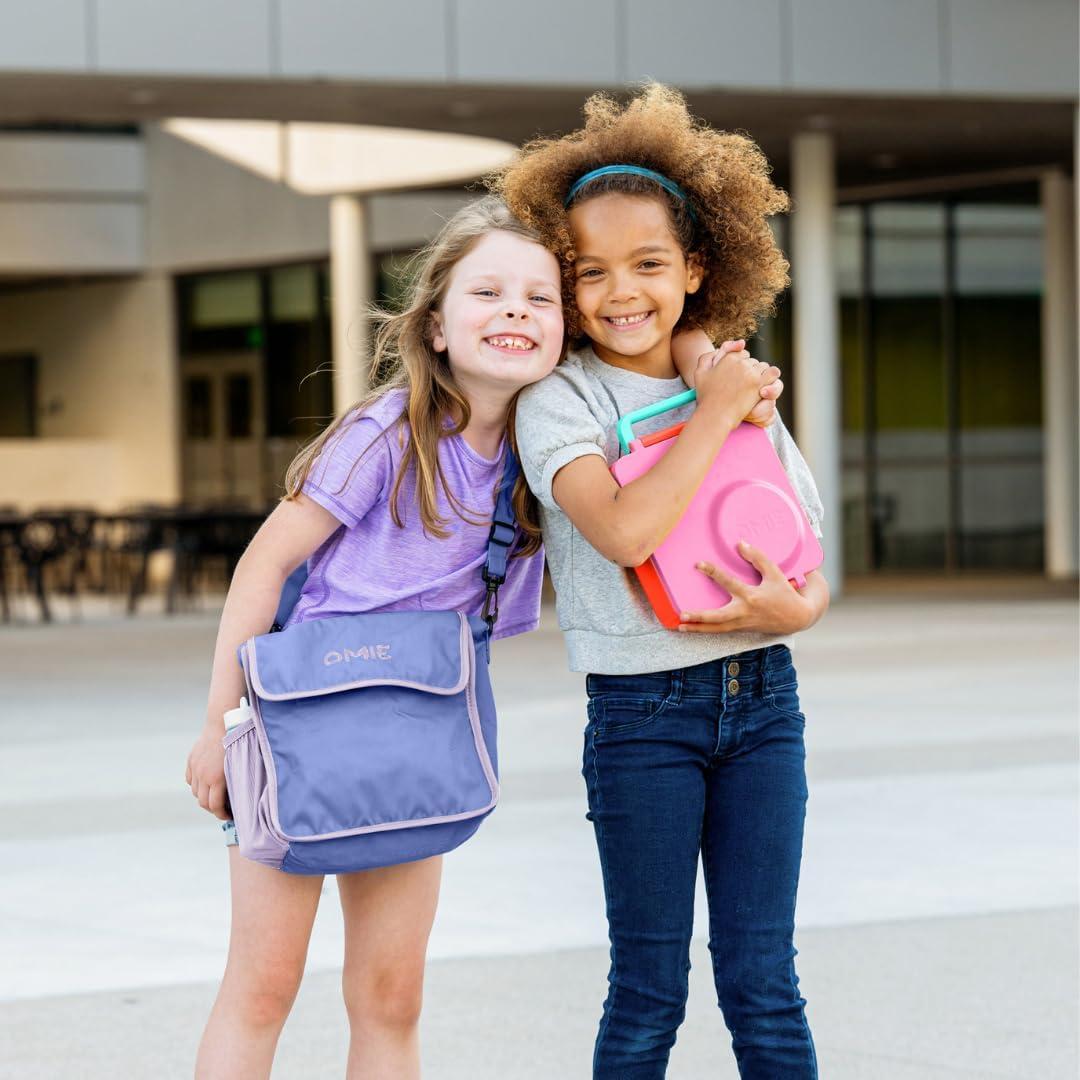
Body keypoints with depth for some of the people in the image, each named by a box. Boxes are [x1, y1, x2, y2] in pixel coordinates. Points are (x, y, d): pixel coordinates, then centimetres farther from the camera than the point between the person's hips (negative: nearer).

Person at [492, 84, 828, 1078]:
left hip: (760, 696, 4)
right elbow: (626, 530, -23)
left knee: (761, 979, 5)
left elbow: (813, 571, 11)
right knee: (649, 988, 2)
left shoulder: (741, 389, 10)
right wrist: (712, 412, -14)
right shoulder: (561, 399, -5)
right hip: (642, 707, -3)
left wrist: (796, 608, -13)